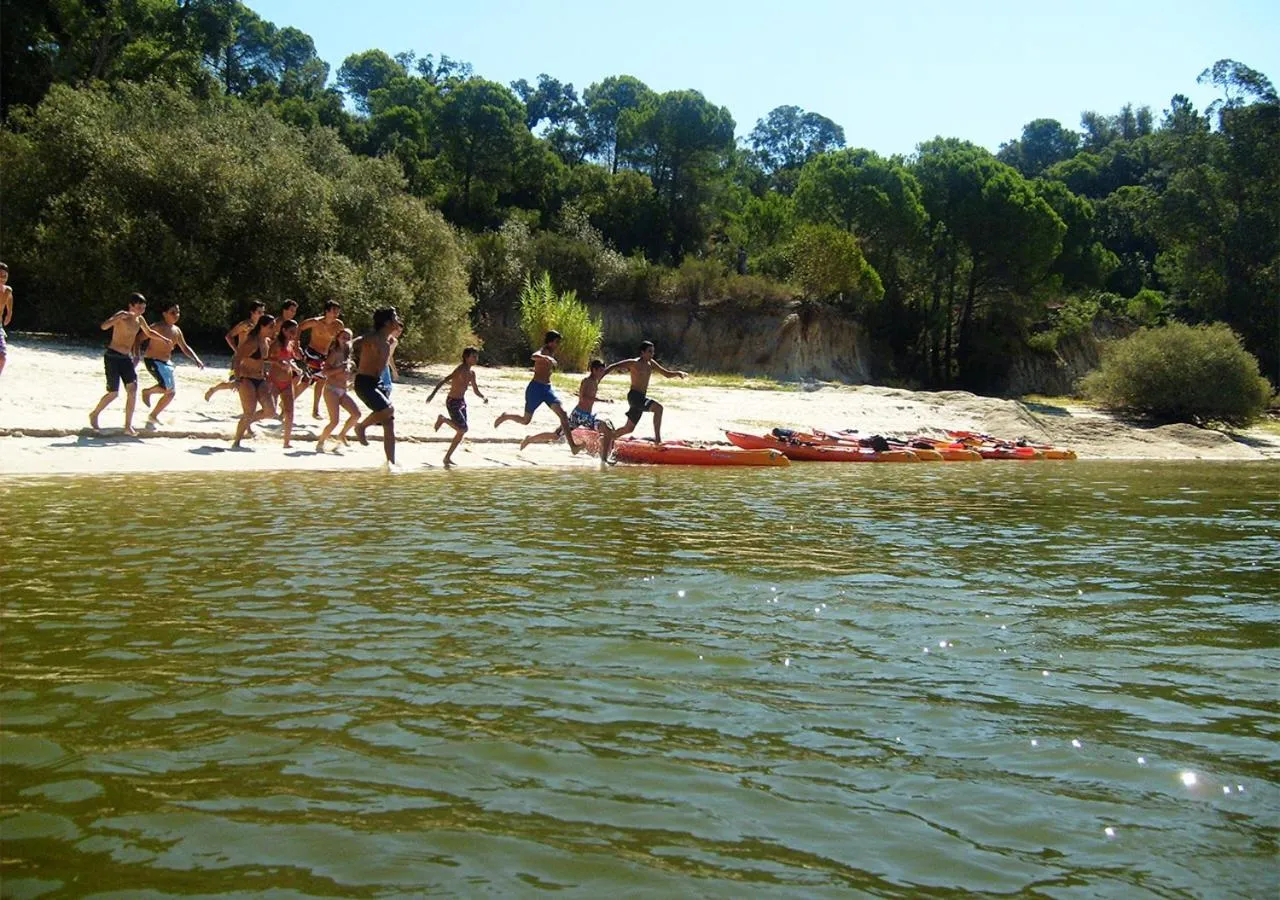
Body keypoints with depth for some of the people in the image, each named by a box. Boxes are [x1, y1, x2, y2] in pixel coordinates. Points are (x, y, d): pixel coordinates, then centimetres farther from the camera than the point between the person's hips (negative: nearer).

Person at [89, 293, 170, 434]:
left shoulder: (140, 320, 9)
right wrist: (120, 317, -42)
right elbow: (104, 326, -30)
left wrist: (163, 338, 16)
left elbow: (149, 333, 29)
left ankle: (128, 426, -7)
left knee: (133, 389, -10)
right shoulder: (122, 315, -14)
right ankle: (94, 415, 22)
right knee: (114, 393, -5)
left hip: (126, 358, 6)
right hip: (113, 357, -6)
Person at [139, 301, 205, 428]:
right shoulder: (157, 327, -12)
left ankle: (153, 417, 20)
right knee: (168, 387, -25)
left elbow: (185, 348, 18)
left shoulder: (177, 331, 11)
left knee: (171, 393, 6)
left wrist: (196, 360, 5)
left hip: (167, 363, 8)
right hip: (153, 361, -8)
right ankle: (147, 392, 5)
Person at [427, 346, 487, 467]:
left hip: (462, 402, 8)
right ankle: (443, 419, 10)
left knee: (461, 432, 8)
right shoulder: (460, 370, -18)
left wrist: (484, 397, -5)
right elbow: (443, 380, -26)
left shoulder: (472, 373, 7)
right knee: (463, 429, -13)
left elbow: (476, 391, 16)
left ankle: (447, 457, 19)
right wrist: (433, 393, -35)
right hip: (452, 402, -8)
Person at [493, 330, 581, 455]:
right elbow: (534, 356, -39)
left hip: (547, 388, 7)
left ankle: (572, 446, -21)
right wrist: (546, 358, -56)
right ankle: (505, 416, 37)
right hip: (536, 388, -7)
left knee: (562, 413, -13)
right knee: (525, 420, 5)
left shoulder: (551, 354, 14)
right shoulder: (543, 352, -13)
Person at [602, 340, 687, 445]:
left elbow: (668, 374, 18)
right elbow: (612, 366, -9)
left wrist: (678, 373, -1)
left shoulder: (651, 364, 12)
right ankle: (658, 439, -30)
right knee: (658, 408, -29)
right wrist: (599, 376, -17)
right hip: (634, 396, -8)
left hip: (642, 397, 9)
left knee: (629, 429, 17)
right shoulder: (634, 363, -10)